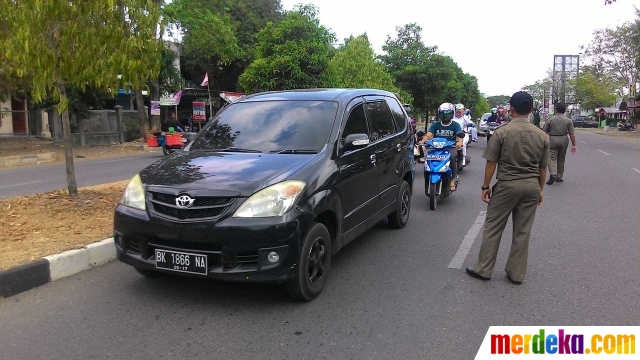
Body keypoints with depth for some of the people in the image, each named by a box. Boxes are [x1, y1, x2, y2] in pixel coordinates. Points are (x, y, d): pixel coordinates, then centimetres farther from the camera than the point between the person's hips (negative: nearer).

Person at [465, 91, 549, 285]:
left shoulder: (502, 132, -10)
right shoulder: (542, 135, 3)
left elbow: (491, 162, -8)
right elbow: (543, 167, 8)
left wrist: (486, 186, 1)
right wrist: (540, 189, 20)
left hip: (507, 185, -4)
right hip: (531, 186, 4)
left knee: (493, 228, 6)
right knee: (523, 232, 10)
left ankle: (483, 269, 13)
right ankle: (516, 274, 19)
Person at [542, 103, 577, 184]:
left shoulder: (550, 120, -3)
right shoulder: (568, 120, 2)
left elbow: (544, 132, -1)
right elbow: (572, 134, -2)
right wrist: (574, 145, 2)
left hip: (552, 140, -3)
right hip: (564, 140, 3)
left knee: (552, 158, -3)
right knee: (561, 159, 13)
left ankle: (553, 174, -23)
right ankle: (559, 177, 19)